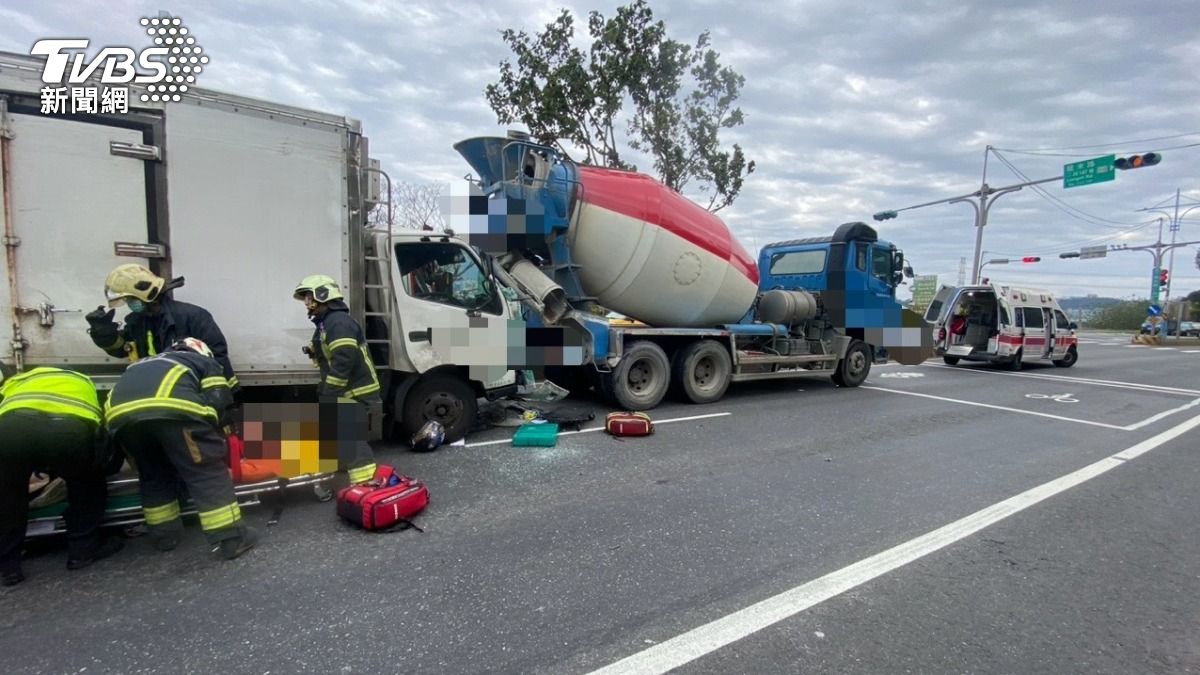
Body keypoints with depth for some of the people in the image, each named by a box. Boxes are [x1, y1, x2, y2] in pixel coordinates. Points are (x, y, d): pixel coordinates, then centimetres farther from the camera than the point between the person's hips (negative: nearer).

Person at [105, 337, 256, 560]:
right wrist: (218, 444, 28)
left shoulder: (145, 363, 45)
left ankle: (165, 535, 34)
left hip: (121, 412, 5)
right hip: (172, 406, -5)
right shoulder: (206, 362, 31)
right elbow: (218, 404, 15)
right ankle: (232, 539, 3)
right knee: (207, 472, 4)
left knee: (153, 474, 27)